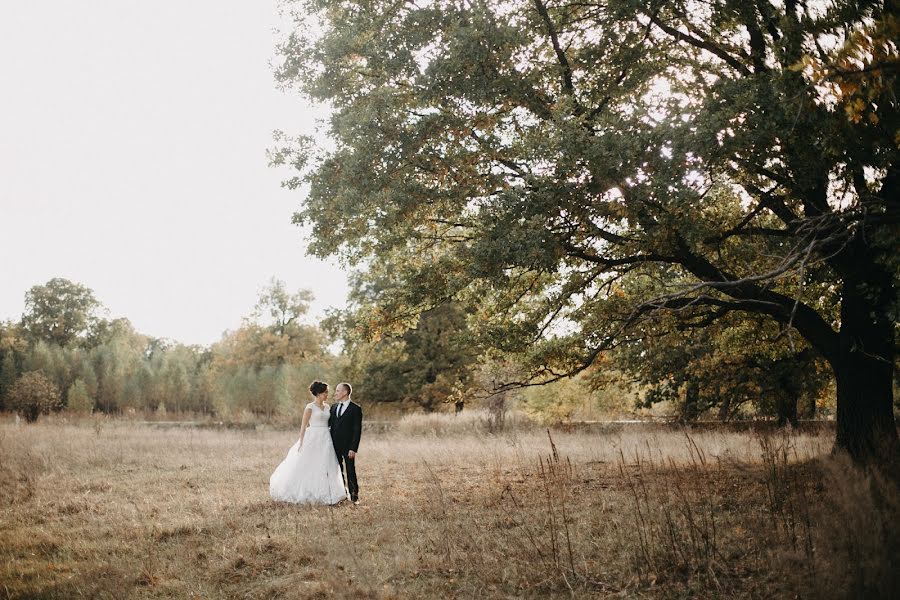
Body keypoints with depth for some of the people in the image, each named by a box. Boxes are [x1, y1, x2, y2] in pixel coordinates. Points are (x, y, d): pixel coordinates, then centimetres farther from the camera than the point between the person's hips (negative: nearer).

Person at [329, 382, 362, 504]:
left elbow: (357, 430, -10)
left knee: (350, 471, 0)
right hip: (335, 445, 5)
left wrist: (353, 448, -15)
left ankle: (354, 495, 8)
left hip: (348, 446, -5)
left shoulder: (355, 409, -7)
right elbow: (329, 424, 12)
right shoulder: (334, 407, 12)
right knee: (337, 471, 9)